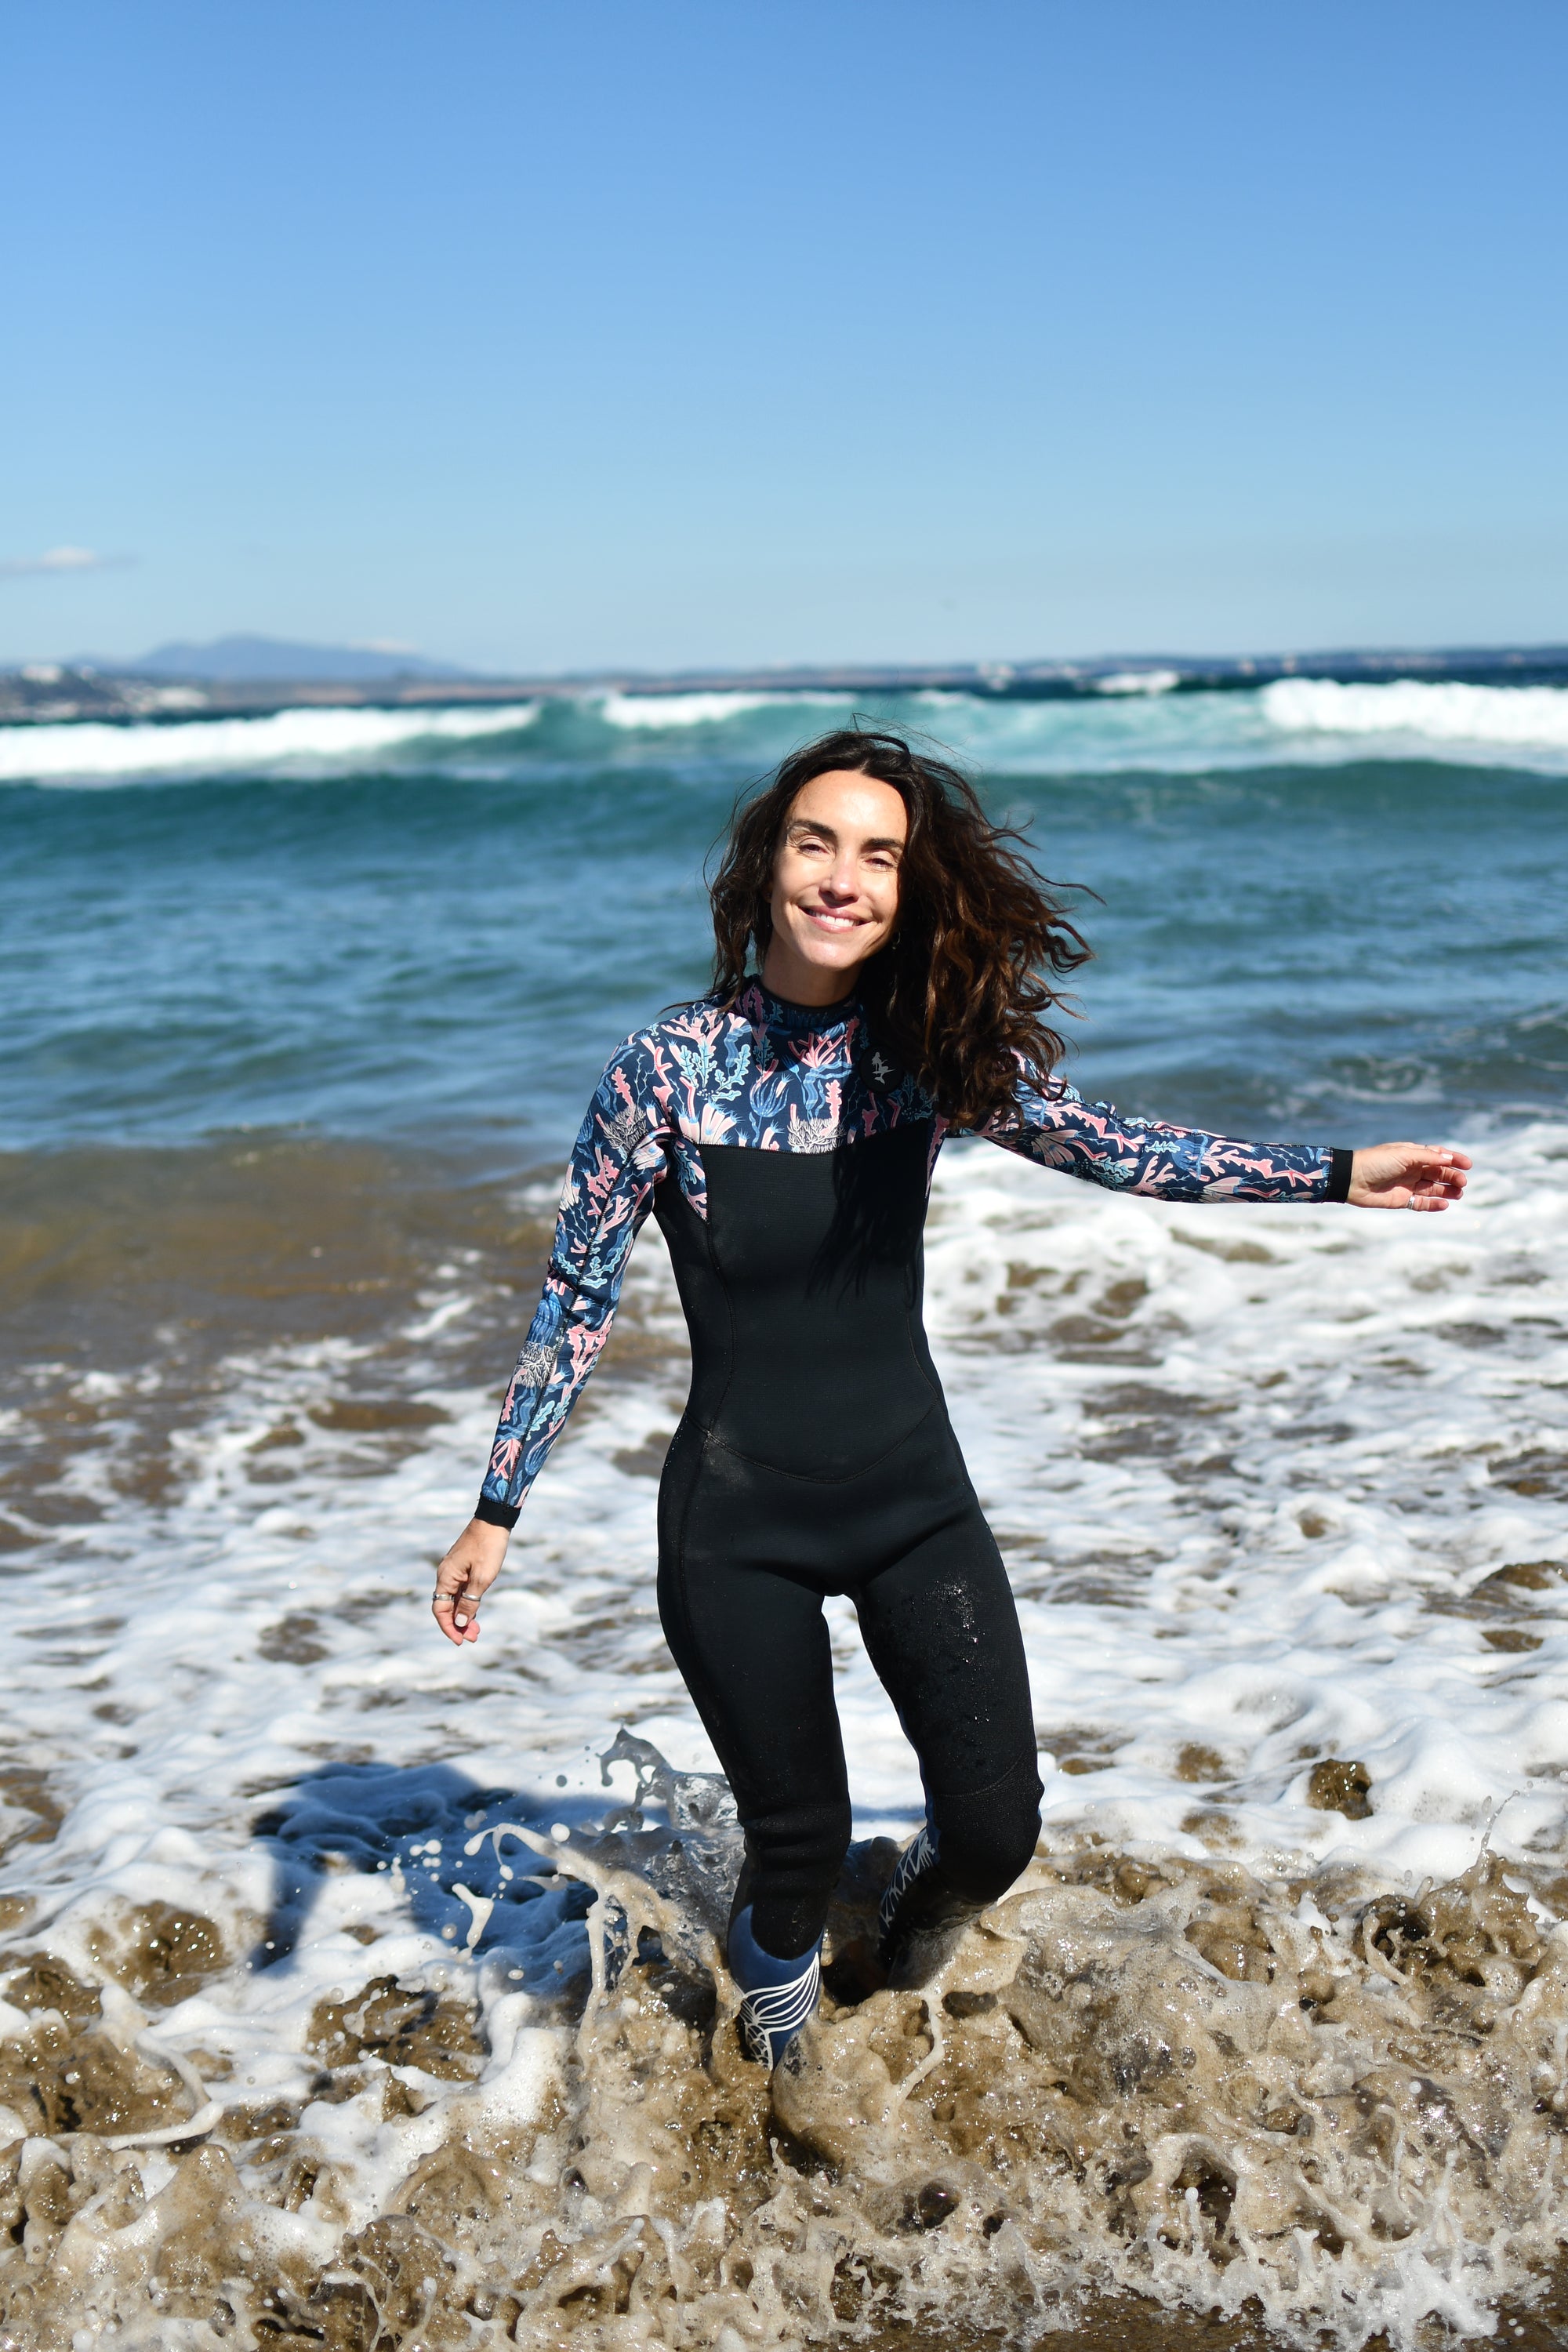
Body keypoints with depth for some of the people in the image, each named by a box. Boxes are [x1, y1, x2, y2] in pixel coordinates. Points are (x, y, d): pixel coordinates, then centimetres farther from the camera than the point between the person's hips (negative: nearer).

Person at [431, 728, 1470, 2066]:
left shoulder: (932, 1052, -6)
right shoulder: (667, 1073, -14)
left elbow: (1109, 1146, 3)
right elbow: (579, 1298, -6)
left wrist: (1338, 1175, 3)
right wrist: (497, 1509, -4)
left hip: (913, 1492, 3)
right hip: (738, 1521, -2)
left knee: (998, 1825, 1)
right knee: (800, 1835, 8)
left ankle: (929, 1886, 40)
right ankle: (778, 1960, 47)